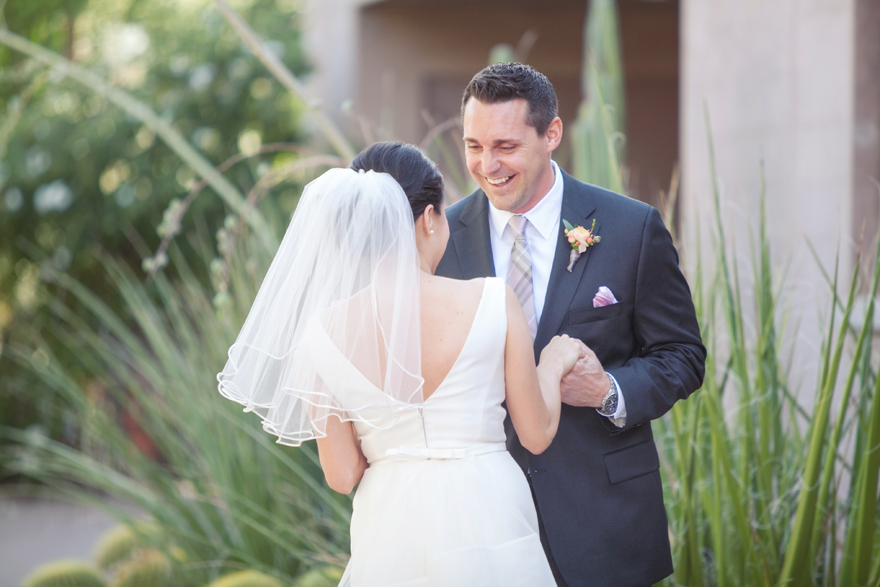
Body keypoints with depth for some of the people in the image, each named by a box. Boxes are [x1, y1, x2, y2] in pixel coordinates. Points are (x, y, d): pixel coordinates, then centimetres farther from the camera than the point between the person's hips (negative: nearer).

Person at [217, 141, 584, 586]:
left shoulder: (326, 331, -6)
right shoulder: (492, 302, -11)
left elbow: (342, 476, -1)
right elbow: (536, 435, -1)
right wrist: (553, 364, 18)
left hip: (393, 540, 1)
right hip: (491, 528, -1)